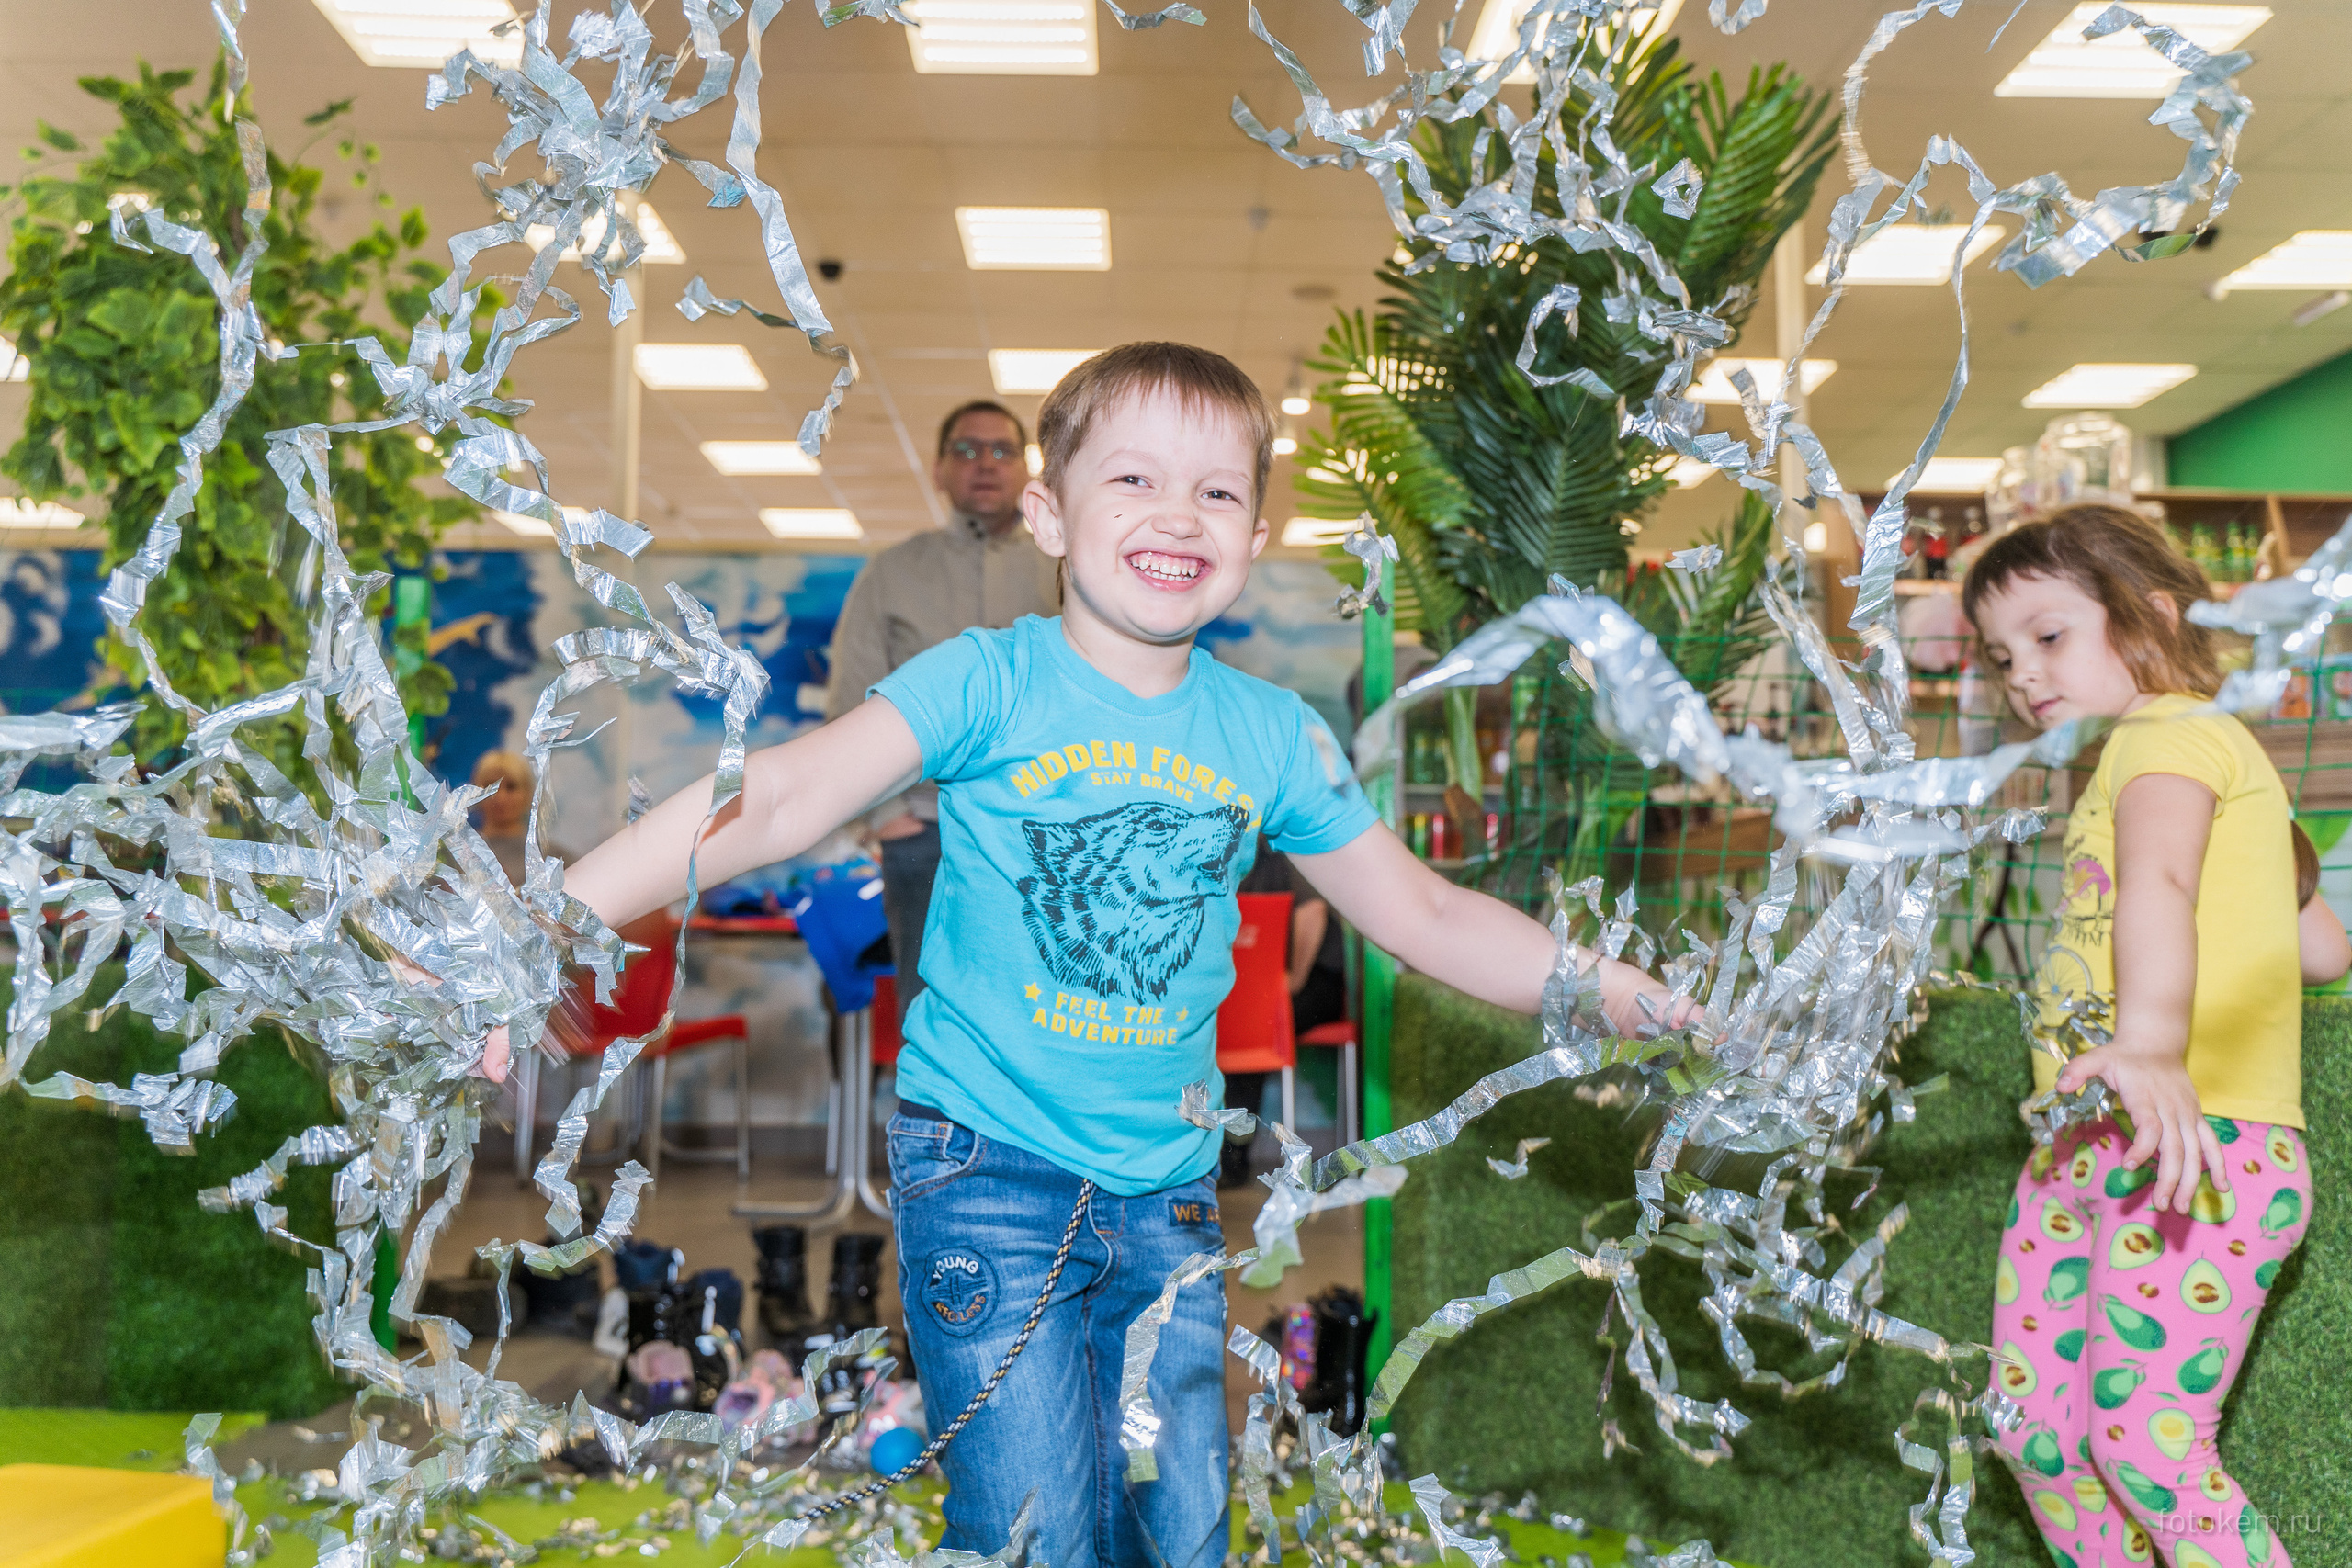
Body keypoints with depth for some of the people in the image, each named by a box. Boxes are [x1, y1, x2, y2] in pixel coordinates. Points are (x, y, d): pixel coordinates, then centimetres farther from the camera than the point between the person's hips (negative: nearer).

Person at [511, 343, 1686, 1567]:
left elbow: (1417, 912, 11)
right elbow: (780, 797, -20)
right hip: (986, 1167, -4)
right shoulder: (989, 683, -10)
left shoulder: (1272, 734, 2)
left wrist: (1616, 990, 6)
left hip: (1169, 1190, 4)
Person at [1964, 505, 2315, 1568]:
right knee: (2033, 1427, 8)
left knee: (2144, 1444, -12)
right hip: (2081, 1152, 9)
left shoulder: (2174, 732, -6)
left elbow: (2159, 880, -28)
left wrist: (2150, 1044, -45)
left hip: (2207, 1149, -9)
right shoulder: (2118, 767, 24)